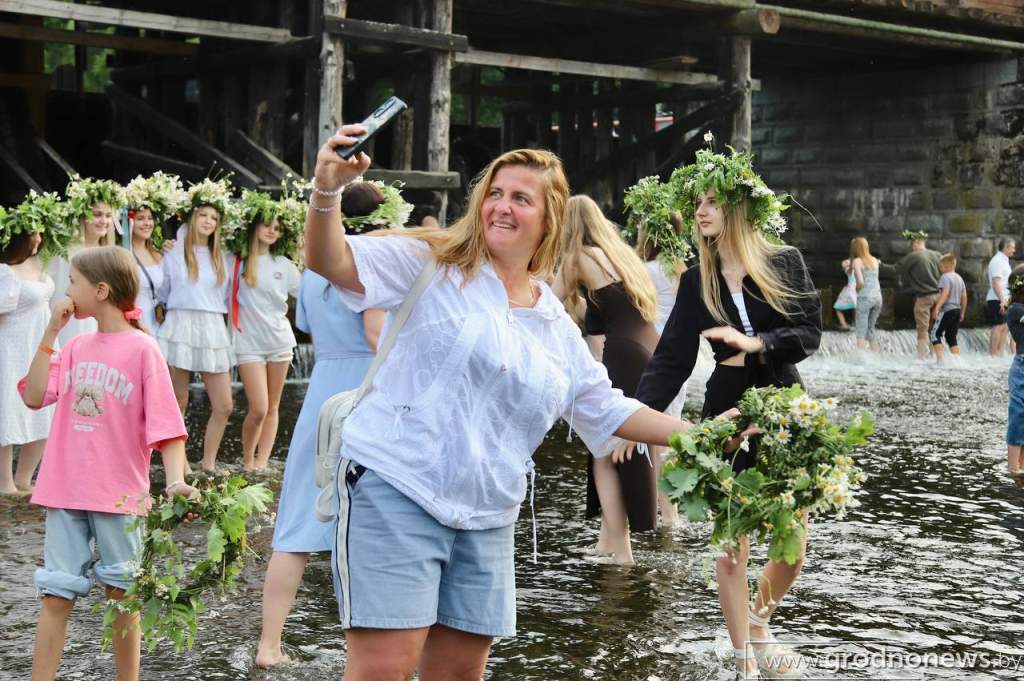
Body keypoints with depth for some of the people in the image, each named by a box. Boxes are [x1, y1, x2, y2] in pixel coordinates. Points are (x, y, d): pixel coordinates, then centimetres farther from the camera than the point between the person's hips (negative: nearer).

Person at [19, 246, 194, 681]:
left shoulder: (141, 349, -7)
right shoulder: (76, 346, 9)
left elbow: (165, 423, -11)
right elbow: (34, 397, 1)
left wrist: (175, 481, -24)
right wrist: (50, 335, -1)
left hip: (119, 496, -4)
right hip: (66, 492, 4)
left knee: (122, 594, 8)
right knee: (55, 595, 4)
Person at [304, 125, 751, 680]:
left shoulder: (558, 328, 15)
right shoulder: (432, 264, 0)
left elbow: (607, 410, 22)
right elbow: (332, 263, -11)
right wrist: (327, 192, -30)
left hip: (486, 519, 6)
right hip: (394, 488, -6)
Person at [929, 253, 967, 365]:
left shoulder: (945, 277, -9)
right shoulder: (959, 278, 16)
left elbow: (945, 293, -21)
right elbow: (964, 297, 17)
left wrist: (937, 307, -26)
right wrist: (962, 313, 23)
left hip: (946, 309, -8)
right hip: (957, 310, 8)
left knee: (935, 334, -4)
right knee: (951, 337, 14)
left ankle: (939, 359, -15)